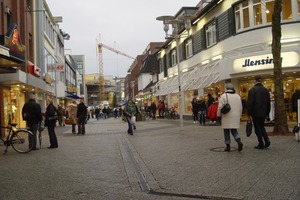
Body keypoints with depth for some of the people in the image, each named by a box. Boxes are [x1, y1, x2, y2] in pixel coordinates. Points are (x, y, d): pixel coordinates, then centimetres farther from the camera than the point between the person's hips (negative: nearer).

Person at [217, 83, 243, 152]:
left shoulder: (223, 96, -8)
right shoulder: (238, 96, 8)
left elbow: (220, 107, -9)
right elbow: (241, 107, 13)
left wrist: (219, 115, 5)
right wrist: (239, 116, 23)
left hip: (227, 117, -4)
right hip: (236, 117, 4)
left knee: (226, 131, 6)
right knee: (234, 130, 14)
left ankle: (228, 146, 8)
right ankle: (239, 141, -11)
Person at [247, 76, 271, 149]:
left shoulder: (252, 90, -11)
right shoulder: (266, 90, 7)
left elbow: (250, 102, -14)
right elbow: (268, 103, 11)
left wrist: (249, 113, -6)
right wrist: (267, 113, 17)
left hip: (256, 113, -5)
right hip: (263, 113, 6)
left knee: (257, 128, 2)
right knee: (261, 127, 19)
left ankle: (261, 144, 4)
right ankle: (267, 140, 4)